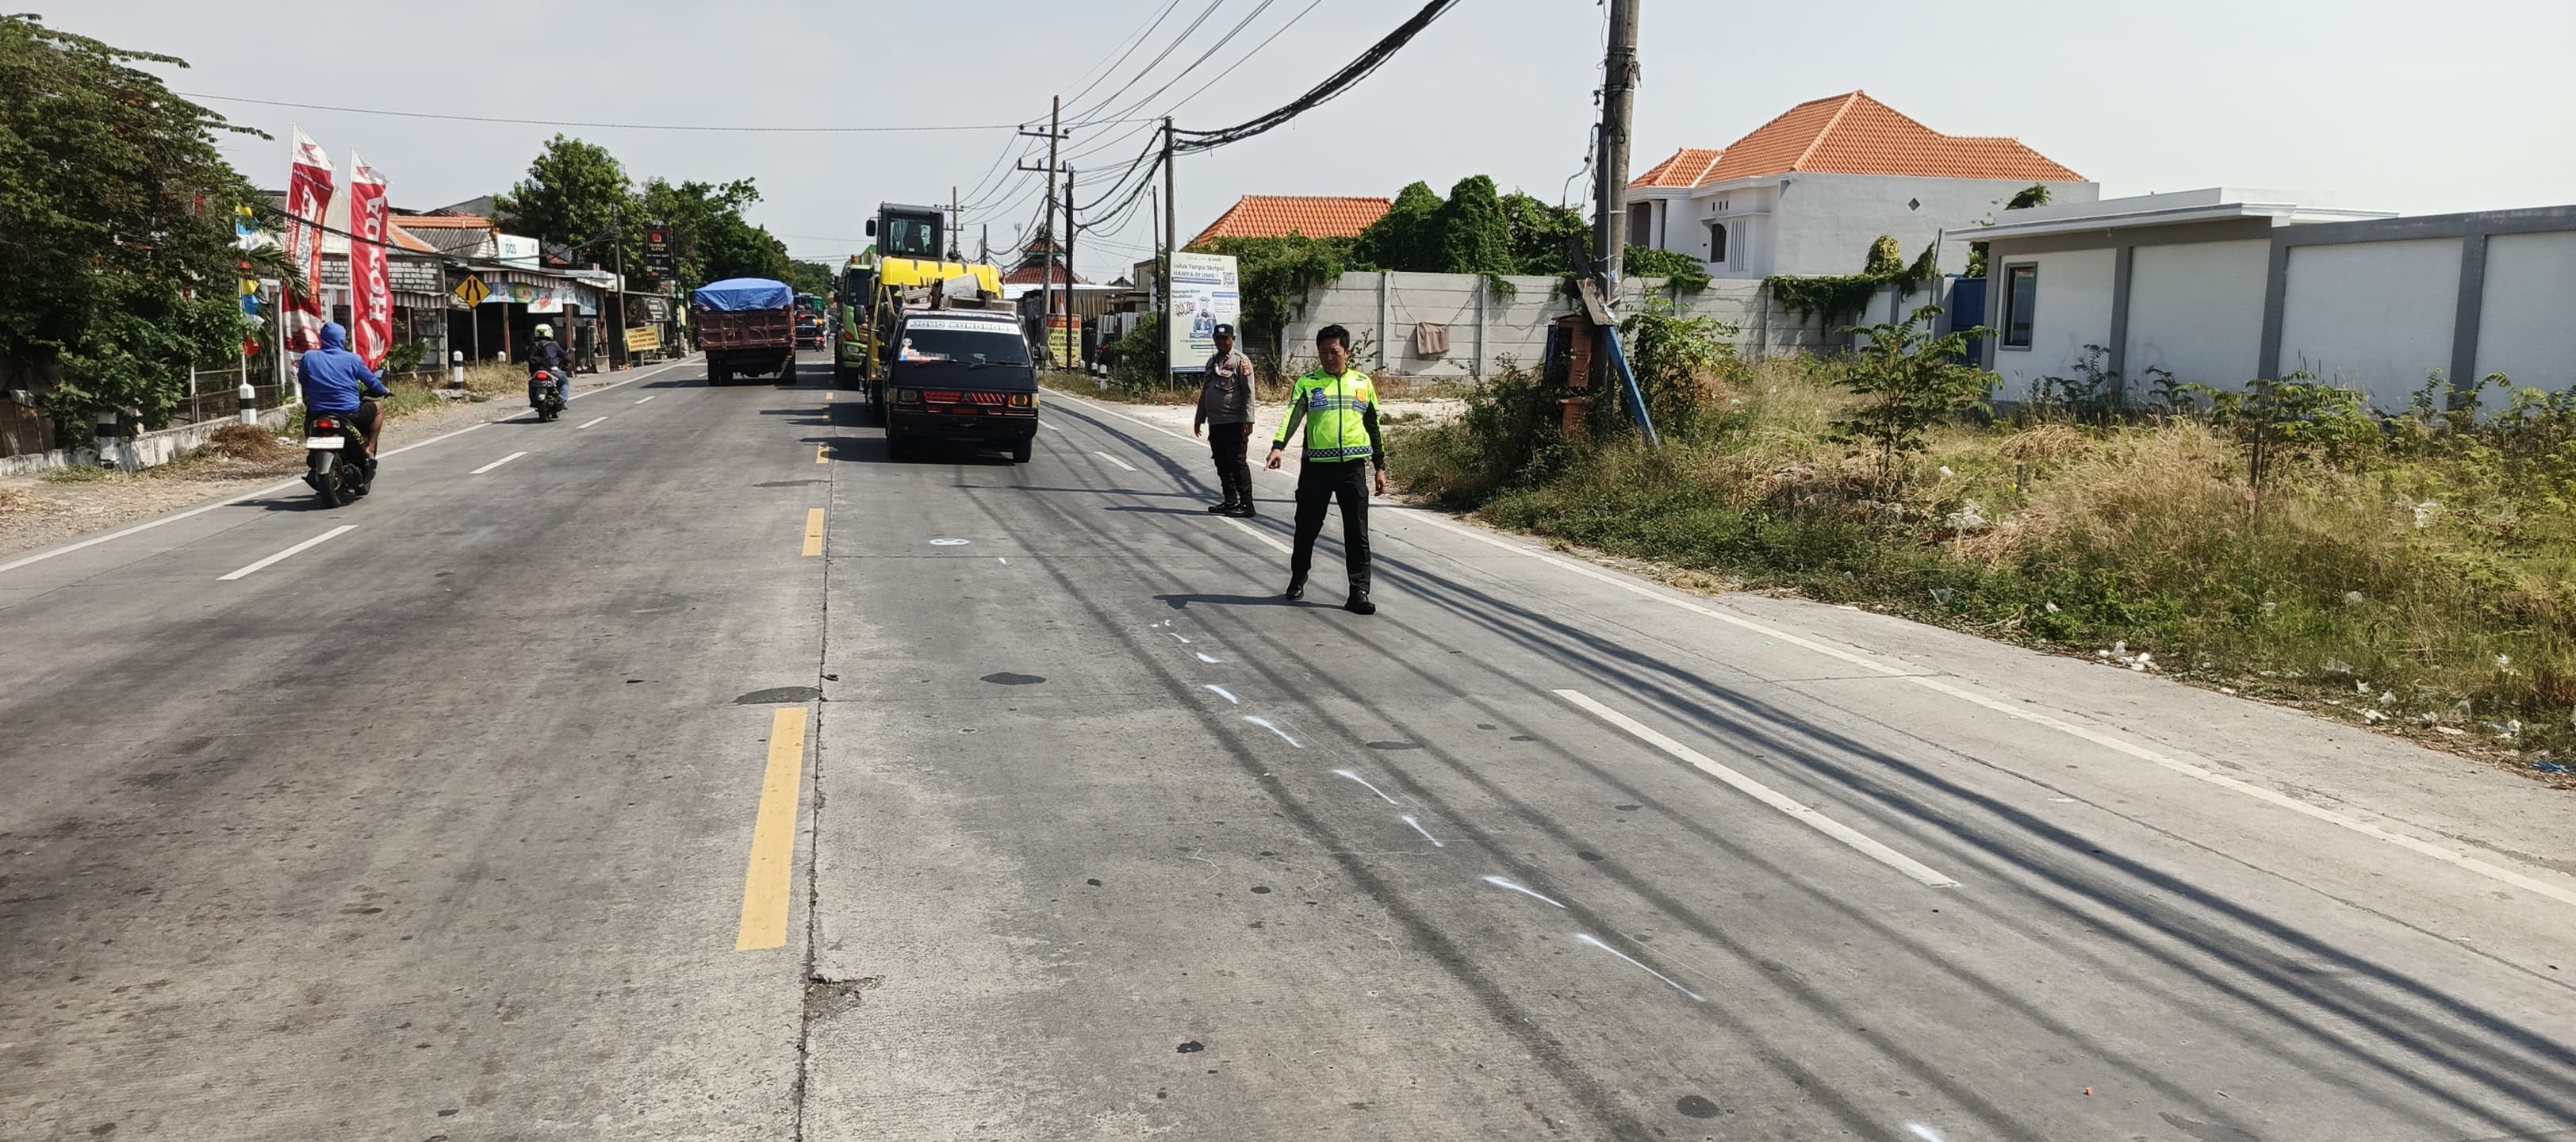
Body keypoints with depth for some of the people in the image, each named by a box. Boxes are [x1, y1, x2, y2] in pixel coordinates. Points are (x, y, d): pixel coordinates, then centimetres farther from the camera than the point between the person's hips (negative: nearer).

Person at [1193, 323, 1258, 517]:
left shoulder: (1241, 361, -6)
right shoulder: (1212, 362, 17)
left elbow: (1248, 393, -11)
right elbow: (1205, 391, 23)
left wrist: (1247, 421, -17)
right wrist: (1199, 419, 21)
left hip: (1234, 423, -7)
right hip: (1215, 422, 7)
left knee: (1237, 462, -7)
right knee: (1222, 463, 10)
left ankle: (1246, 504, -4)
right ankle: (1230, 501, 18)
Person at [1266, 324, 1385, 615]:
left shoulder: (1363, 383, 11)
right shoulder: (1308, 383, 4)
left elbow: (1374, 427, 17)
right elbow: (1292, 415, -12)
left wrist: (1380, 466, 15)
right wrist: (1278, 446, -28)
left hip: (1354, 465, 1)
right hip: (1316, 465, -1)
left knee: (1357, 532, -2)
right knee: (1307, 526, 9)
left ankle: (1359, 592, 2)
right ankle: (1297, 579, 30)